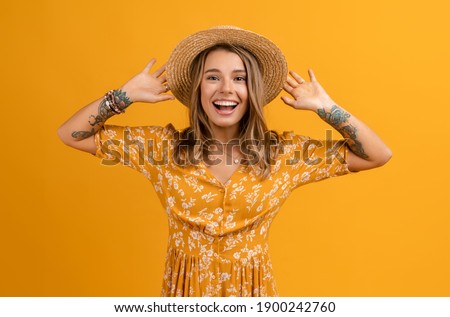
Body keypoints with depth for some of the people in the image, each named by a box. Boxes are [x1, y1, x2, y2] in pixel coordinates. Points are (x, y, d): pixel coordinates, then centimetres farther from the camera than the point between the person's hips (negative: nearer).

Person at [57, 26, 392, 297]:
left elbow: (378, 155, -7)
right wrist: (127, 95, -14)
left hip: (253, 293, 0)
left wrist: (324, 106, -14)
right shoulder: (164, 145, -9)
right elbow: (71, 134, -5)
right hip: (184, 292, 0)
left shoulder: (283, 152, -8)